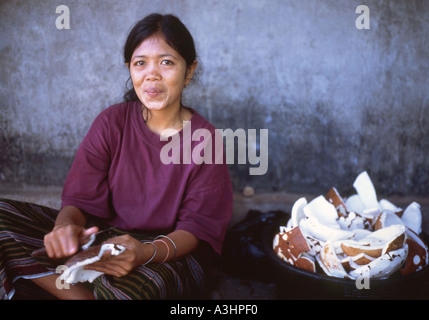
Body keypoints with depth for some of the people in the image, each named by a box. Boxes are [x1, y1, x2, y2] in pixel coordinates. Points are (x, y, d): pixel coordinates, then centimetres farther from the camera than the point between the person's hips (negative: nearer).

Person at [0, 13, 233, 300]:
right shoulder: (112, 123, 0)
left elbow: (196, 227, -11)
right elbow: (81, 199, -3)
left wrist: (147, 252, -33)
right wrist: (65, 225, -29)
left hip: (171, 255, -3)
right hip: (104, 238, 4)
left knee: (131, 285, -41)